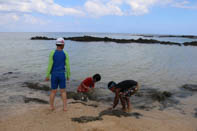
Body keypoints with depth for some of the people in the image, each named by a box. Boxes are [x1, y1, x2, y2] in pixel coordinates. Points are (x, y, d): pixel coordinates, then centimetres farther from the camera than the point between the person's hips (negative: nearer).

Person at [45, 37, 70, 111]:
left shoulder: (52, 53, -8)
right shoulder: (65, 54, -4)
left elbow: (50, 65, -10)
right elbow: (67, 66, -3)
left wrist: (47, 76, -3)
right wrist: (68, 76, 10)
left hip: (54, 75, 0)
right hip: (62, 75, 0)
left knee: (53, 91, 14)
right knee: (63, 91, 10)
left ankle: (51, 106, 21)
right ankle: (64, 107, 8)